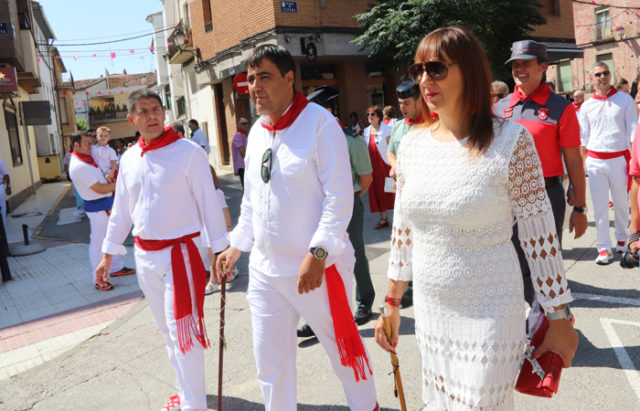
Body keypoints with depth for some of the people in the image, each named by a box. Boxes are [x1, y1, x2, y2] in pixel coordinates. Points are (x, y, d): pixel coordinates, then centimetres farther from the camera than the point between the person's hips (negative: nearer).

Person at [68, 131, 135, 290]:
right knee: (98, 242, -2)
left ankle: (116, 268, 37)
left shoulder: (88, 158, 9)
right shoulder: (78, 167, -22)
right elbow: (99, 189, -23)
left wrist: (105, 178, 1)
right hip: (97, 208, -10)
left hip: (106, 205, 10)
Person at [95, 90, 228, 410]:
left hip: (179, 252, -6)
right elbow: (121, 210, 14)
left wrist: (218, 250, -11)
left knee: (182, 330, -6)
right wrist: (108, 255, 15)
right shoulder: (129, 159, 6)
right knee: (166, 329, 17)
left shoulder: (189, 152, -11)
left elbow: (208, 203, -10)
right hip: (144, 255, 6)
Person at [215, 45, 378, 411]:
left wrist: (317, 253, -22)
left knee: (343, 345, 13)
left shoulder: (320, 122, -11)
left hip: (316, 268, -6)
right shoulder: (257, 132, 10)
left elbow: (340, 196, -17)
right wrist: (236, 246, 15)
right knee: (270, 359, 15)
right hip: (264, 268, 6)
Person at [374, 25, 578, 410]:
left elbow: (540, 236, -9)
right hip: (428, 307, 5)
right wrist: (392, 304, 11)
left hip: (489, 311, -4)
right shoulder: (413, 143, 1)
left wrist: (560, 318, -5)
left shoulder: (510, 140, -13)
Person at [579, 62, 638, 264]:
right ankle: (603, 248, 6)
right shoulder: (586, 106, 8)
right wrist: (583, 160, 6)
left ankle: (622, 239, 30)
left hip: (619, 158, -1)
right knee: (600, 206, 0)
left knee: (621, 204, 8)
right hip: (595, 161, 1)